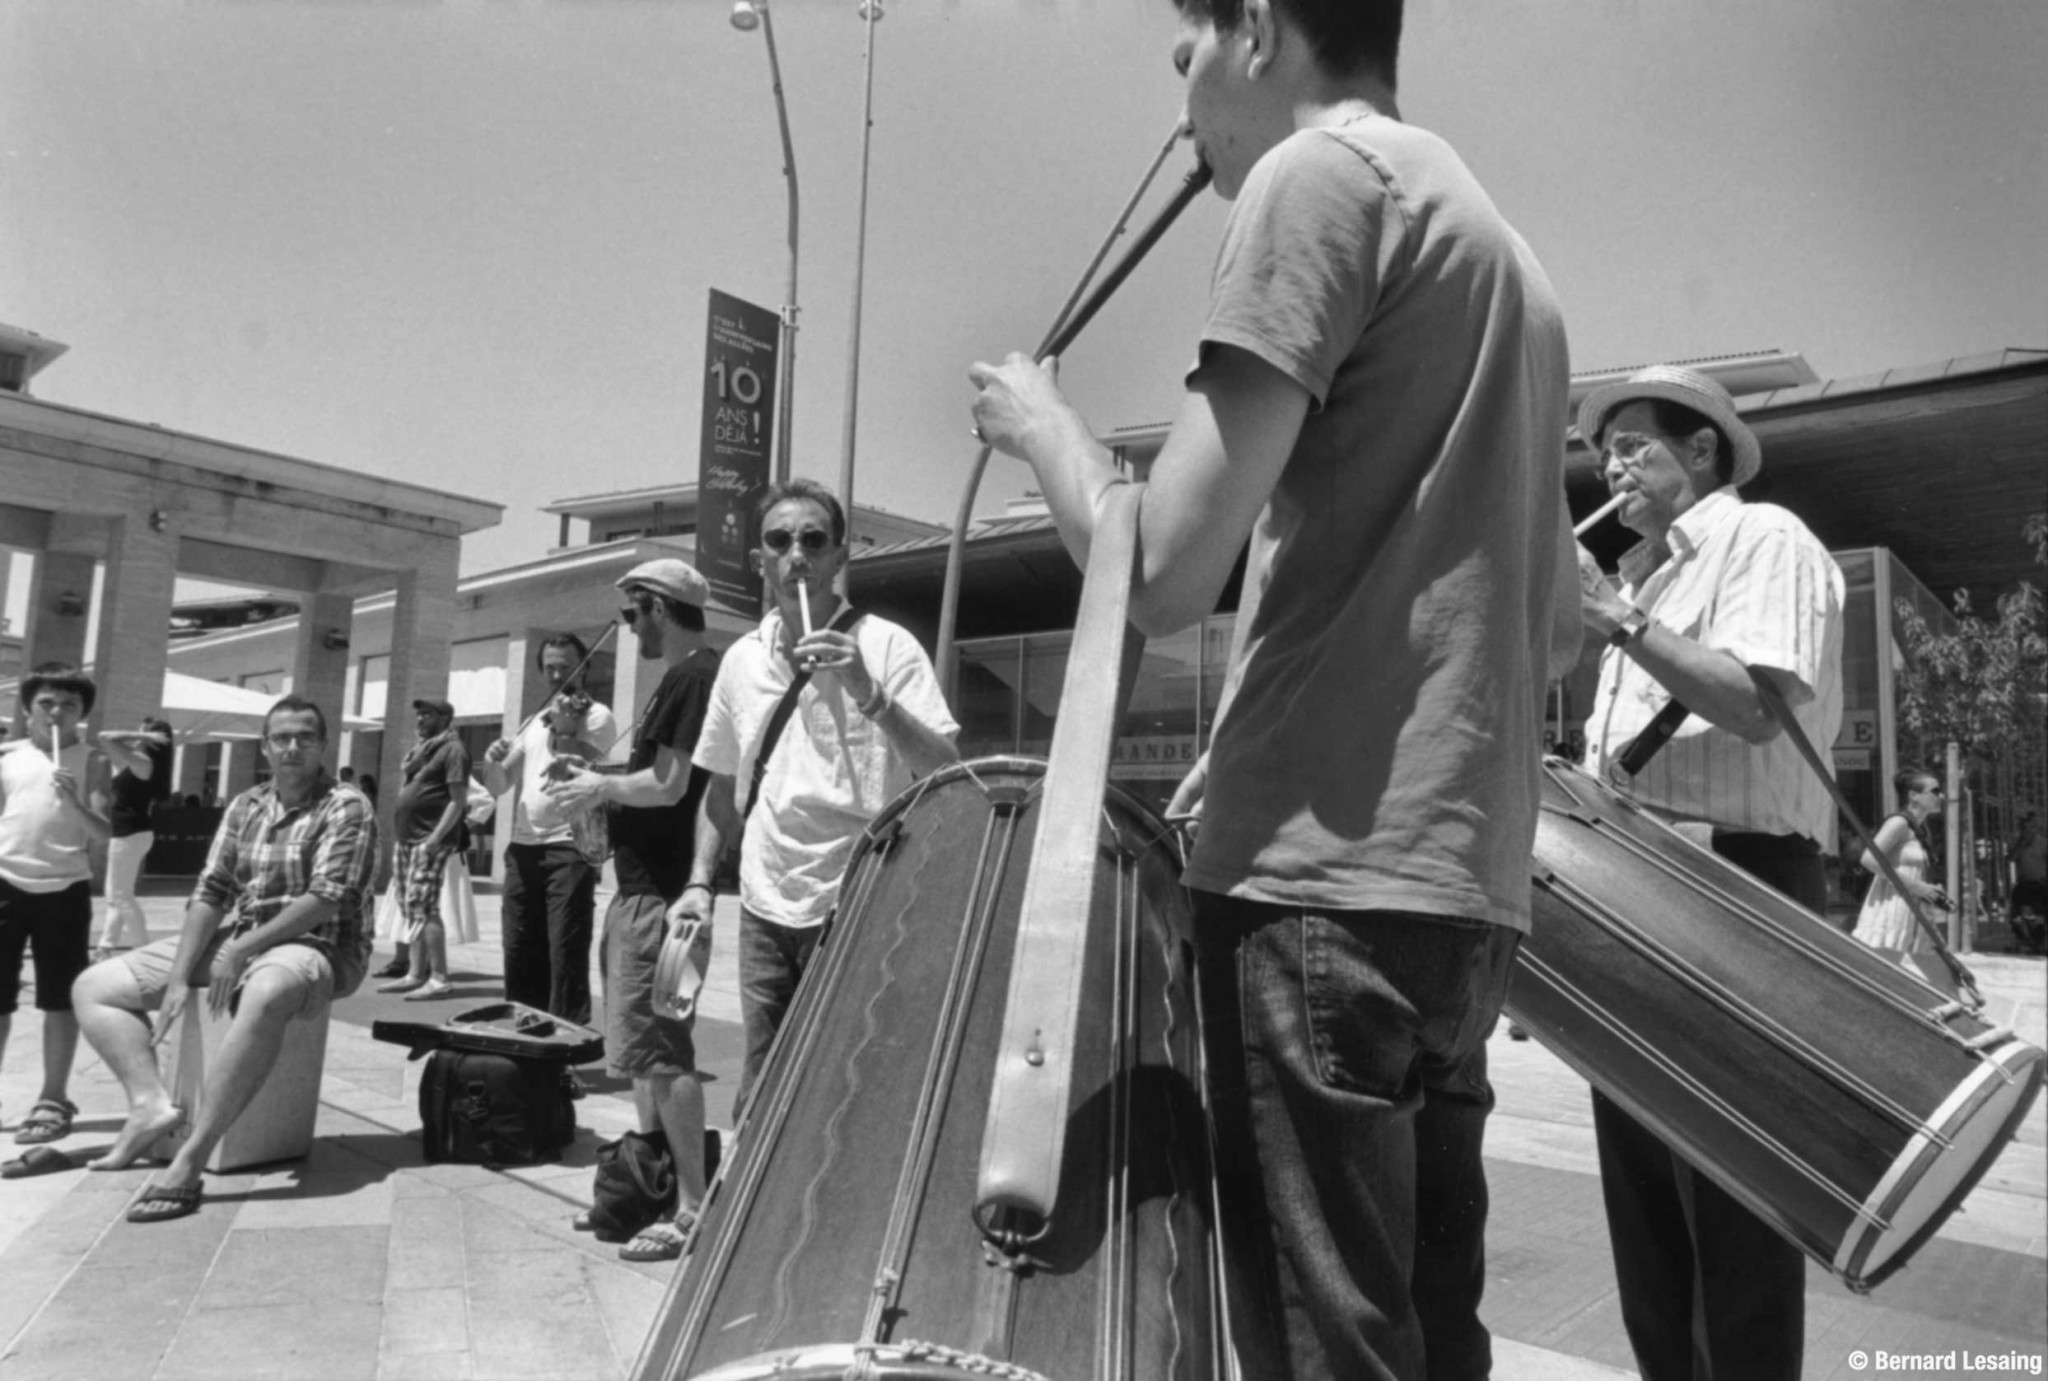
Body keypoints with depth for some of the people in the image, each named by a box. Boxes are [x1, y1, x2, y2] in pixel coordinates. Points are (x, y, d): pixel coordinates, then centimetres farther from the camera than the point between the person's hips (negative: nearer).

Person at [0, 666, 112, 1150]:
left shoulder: (92, 763, 1)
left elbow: (105, 831, -5)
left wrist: (75, 803, -22)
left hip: (65, 889, -2)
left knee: (60, 999, 4)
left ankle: (53, 1099, 14)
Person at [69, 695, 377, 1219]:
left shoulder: (346, 807, -8)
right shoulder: (244, 807, 12)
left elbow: (325, 900, -17)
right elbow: (210, 892, 5)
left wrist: (242, 951, -20)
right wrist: (178, 976, -6)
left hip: (312, 945, -7)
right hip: (230, 941, 8)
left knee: (266, 995, -42)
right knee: (93, 987, 4)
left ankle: (189, 1163, -37)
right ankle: (151, 1104, -14)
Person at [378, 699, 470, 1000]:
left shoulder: (452, 750, -7)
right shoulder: (418, 749, 20)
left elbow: (458, 800, -13)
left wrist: (435, 838, -20)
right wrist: (400, 835, 15)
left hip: (430, 839, -9)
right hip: (406, 838, 9)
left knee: (422, 906, -13)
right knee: (411, 907, 10)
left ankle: (439, 978, -10)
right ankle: (417, 974, 16)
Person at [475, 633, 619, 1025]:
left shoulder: (597, 717, 1)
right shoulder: (535, 723, 20)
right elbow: (498, 785, 16)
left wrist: (563, 729, -15)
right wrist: (493, 760, -4)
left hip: (571, 848, -6)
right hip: (523, 847, 6)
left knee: (566, 954, -8)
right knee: (520, 955, 10)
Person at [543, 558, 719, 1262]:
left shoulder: (692, 677, -15)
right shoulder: (684, 677, 18)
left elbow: (668, 786, -21)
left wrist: (600, 788, -6)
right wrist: (594, 773, 11)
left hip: (662, 893, -11)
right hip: (644, 887, 11)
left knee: (659, 1051, -6)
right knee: (646, 1049, 16)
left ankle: (694, 1209, 2)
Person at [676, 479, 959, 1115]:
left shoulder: (886, 646, -7)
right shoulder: (742, 659, 7)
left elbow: (946, 775, -15)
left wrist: (870, 695, -26)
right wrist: (699, 883, 9)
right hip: (766, 911, 5)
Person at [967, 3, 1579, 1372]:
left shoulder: (1320, 174, -4)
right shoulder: (1498, 242, 22)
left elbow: (1165, 575, -13)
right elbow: (1555, 630, 23)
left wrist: (1043, 422, 5)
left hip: (1323, 877, -9)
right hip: (1461, 879, 9)